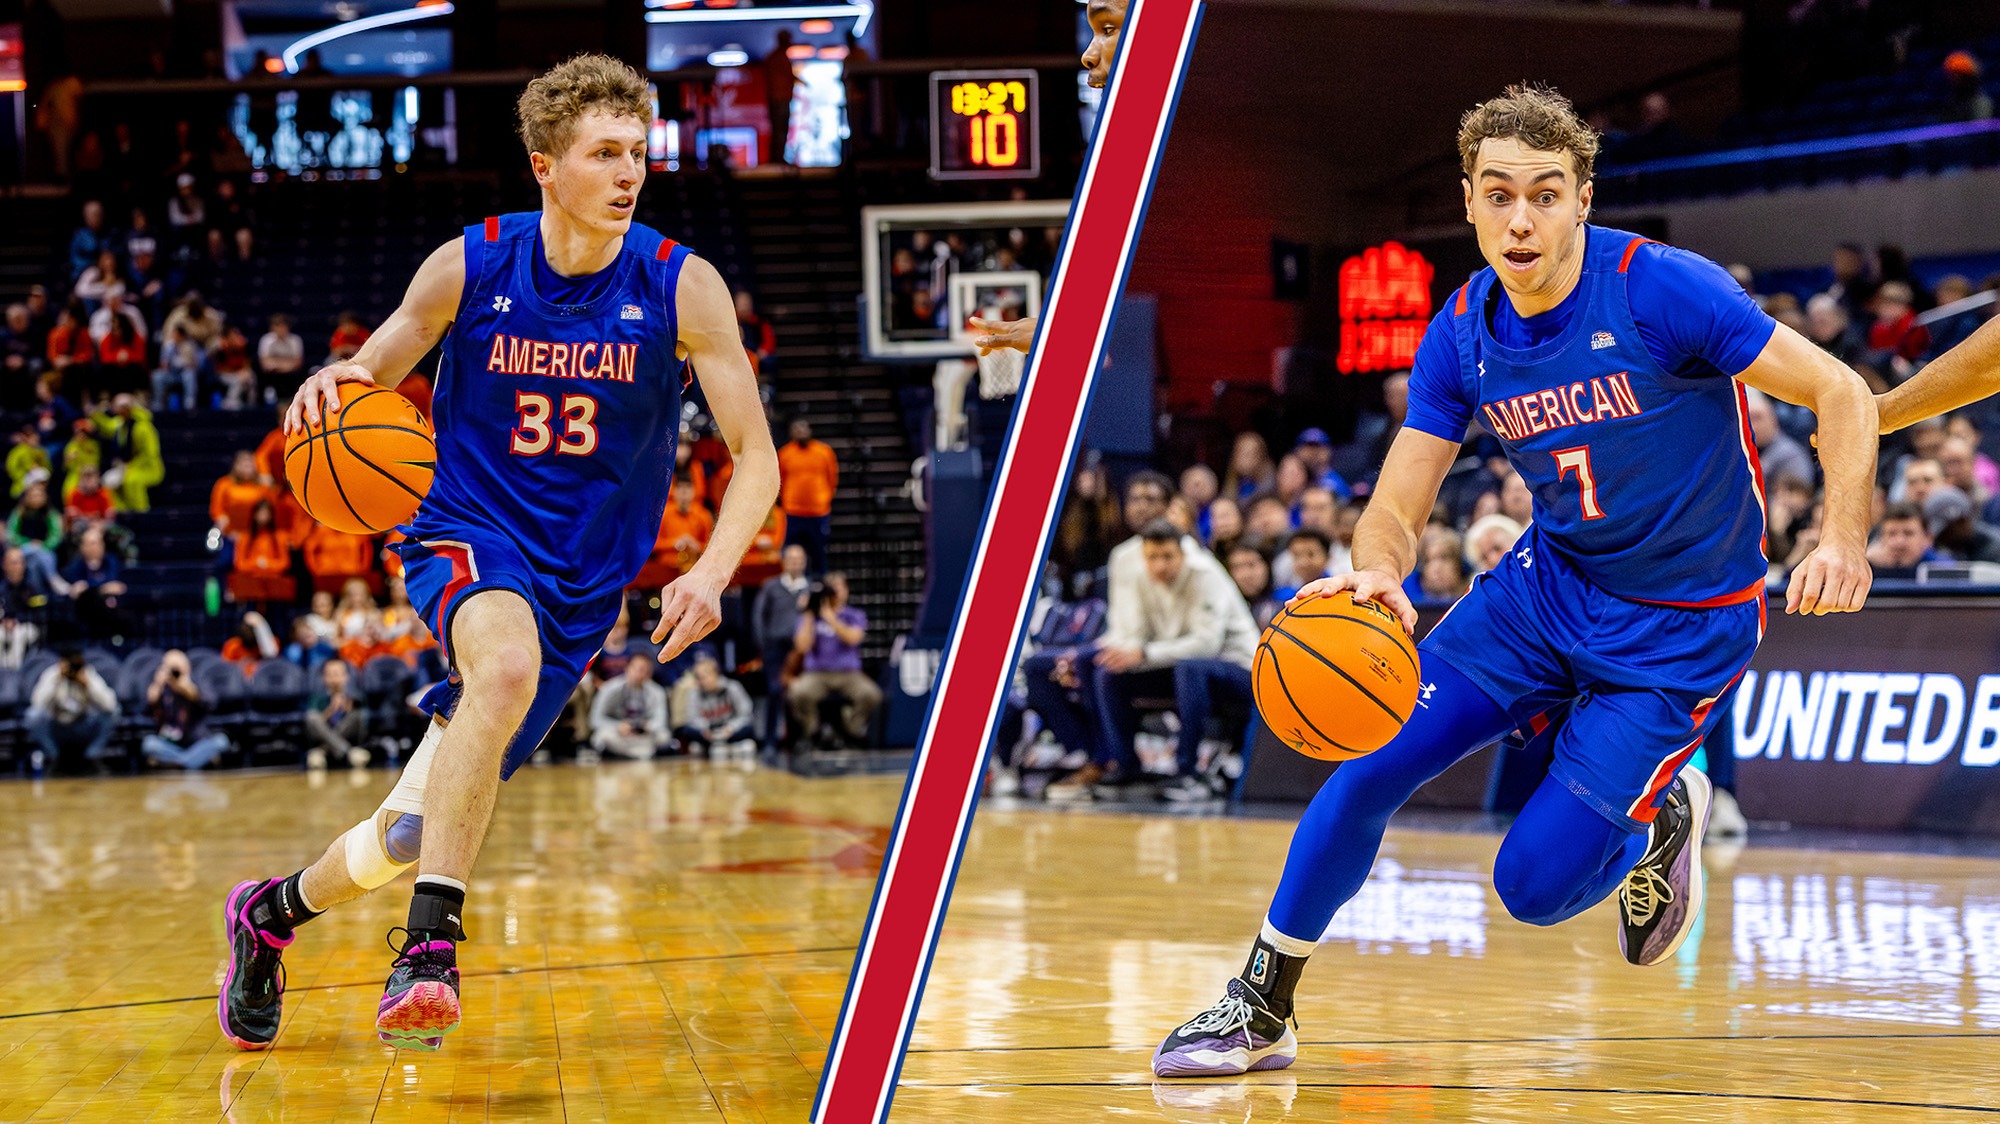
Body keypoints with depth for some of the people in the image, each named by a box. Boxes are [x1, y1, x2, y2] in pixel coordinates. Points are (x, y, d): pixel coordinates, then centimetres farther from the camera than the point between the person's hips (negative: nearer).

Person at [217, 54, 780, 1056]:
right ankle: (430, 947, -36)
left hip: (579, 587, 2)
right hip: (467, 533, -2)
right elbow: (371, 374, 6)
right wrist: (333, 384, -20)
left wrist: (708, 578, -23)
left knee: (409, 838, 4)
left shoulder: (682, 289, -9)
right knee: (508, 664, -39)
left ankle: (271, 911, 36)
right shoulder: (468, 268, -7)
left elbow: (755, 457, -6)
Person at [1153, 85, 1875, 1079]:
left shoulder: (1662, 291, -23)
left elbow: (1841, 394, -17)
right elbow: (1396, 510, -7)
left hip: (1683, 630, -5)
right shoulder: (1463, 334, -7)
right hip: (1548, 583, 5)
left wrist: (1843, 539, -32)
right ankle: (1259, 1011, 7)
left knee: (1533, 885, -10)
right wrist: (1376, 575, -31)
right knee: (1370, 756, -9)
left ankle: (1660, 818, 24)